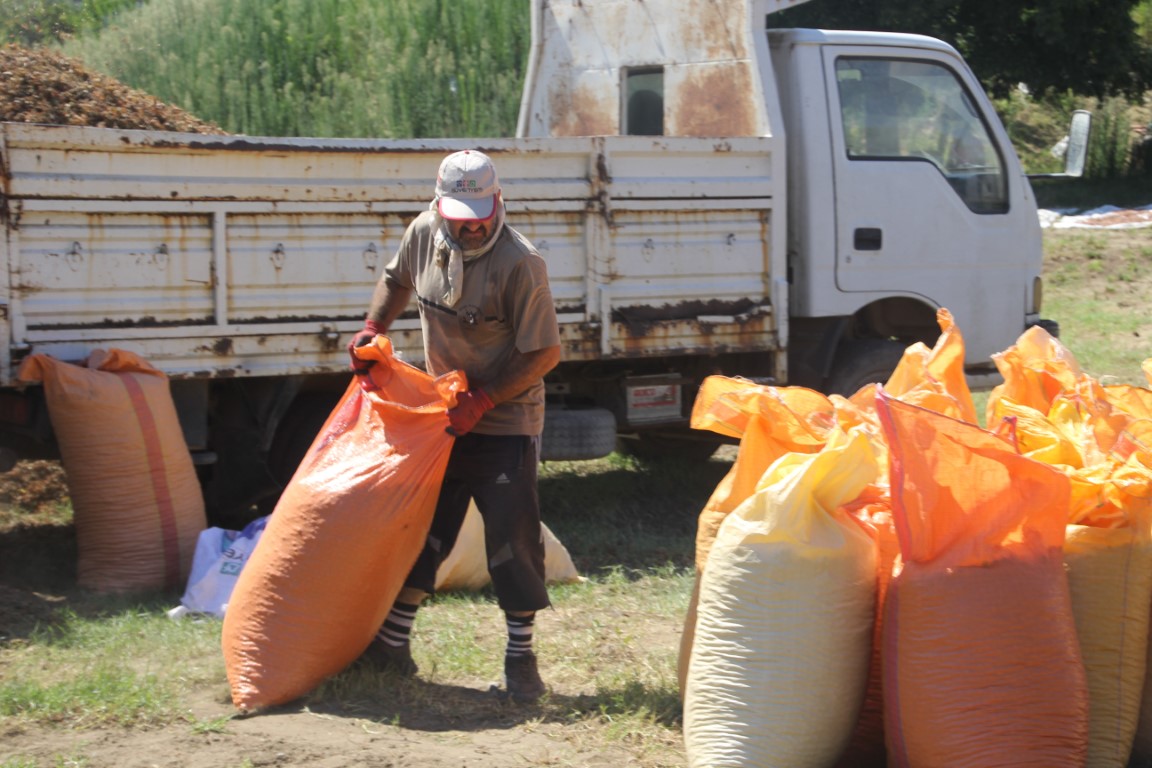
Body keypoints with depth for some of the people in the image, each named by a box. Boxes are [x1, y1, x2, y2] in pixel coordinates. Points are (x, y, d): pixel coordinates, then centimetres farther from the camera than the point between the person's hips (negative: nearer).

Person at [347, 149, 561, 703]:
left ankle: (521, 661, 8)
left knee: (512, 542, -5)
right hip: (441, 415, 6)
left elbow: (545, 353, -19)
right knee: (420, 529, 12)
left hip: (504, 424, -5)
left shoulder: (519, 263, -22)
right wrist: (372, 330, 3)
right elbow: (396, 279, 20)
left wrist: (481, 401, -22)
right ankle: (392, 644, 23)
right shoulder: (423, 235, -4)